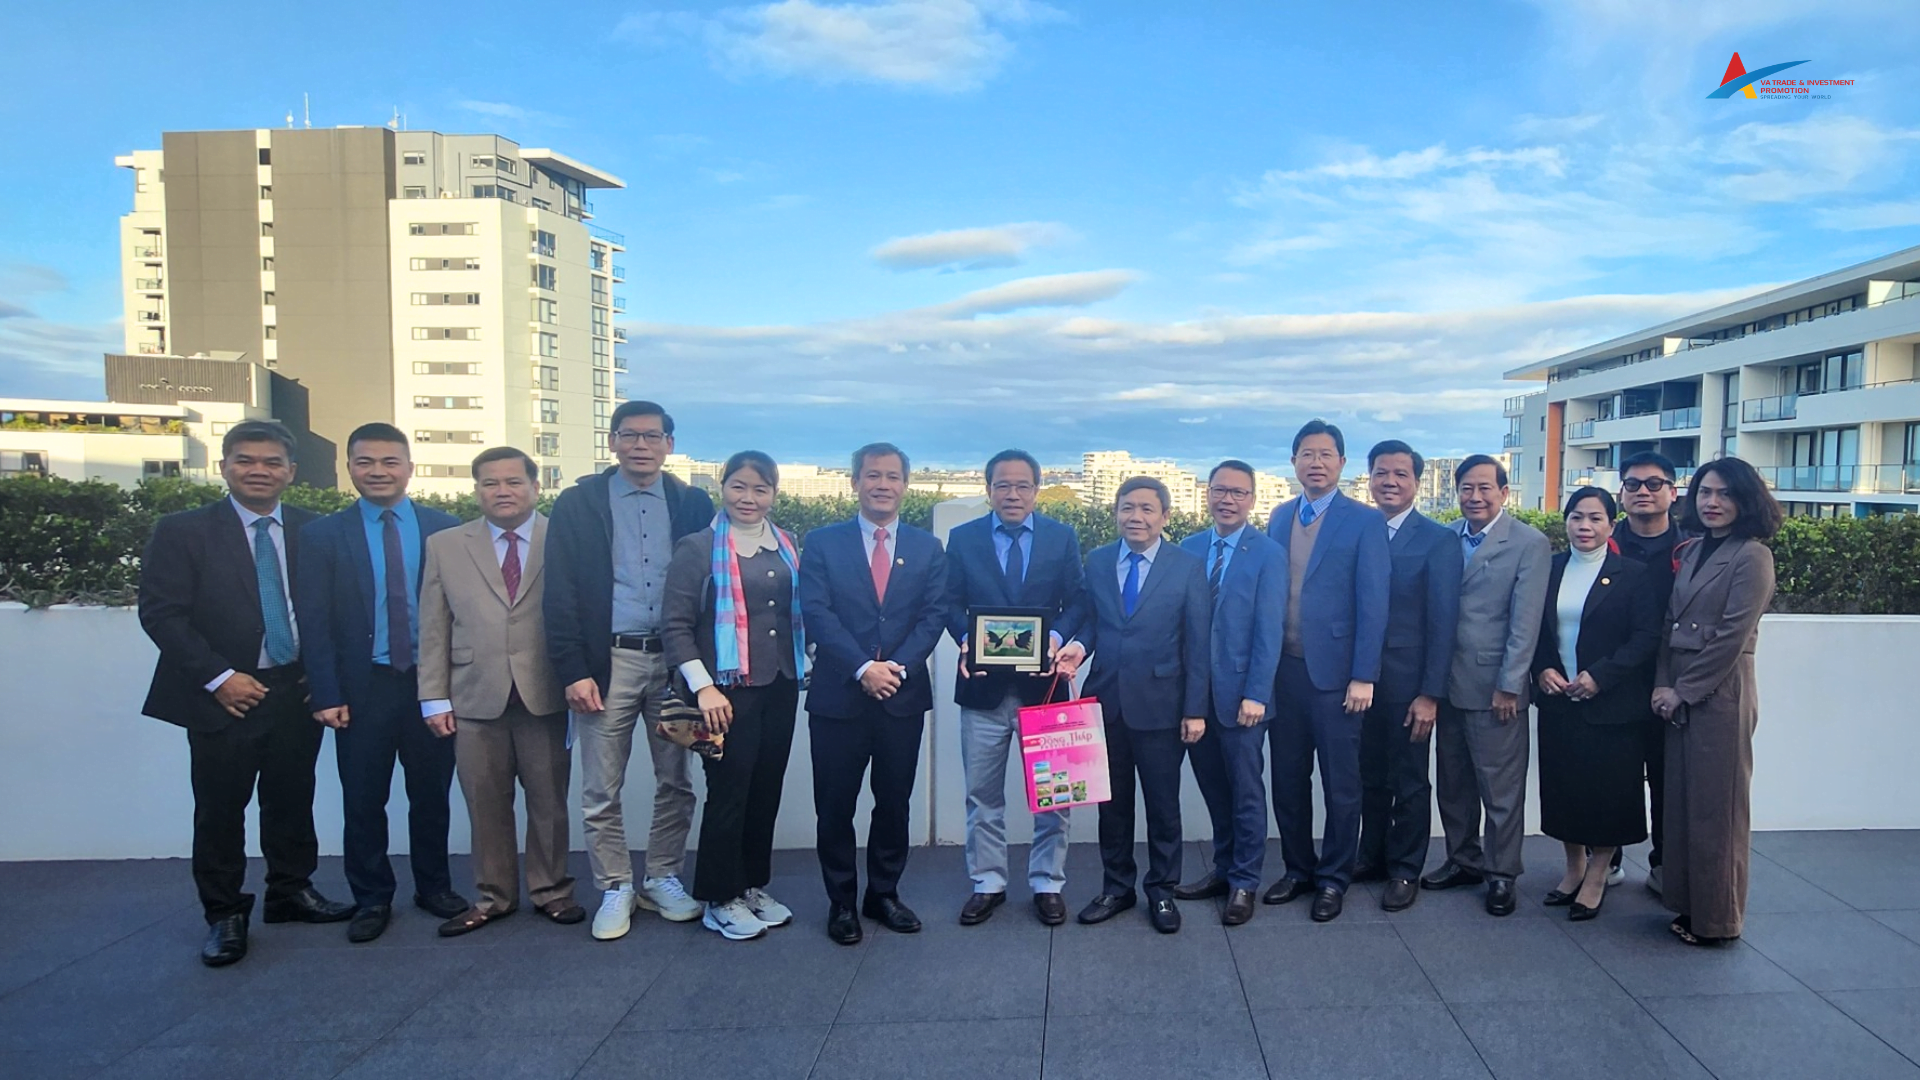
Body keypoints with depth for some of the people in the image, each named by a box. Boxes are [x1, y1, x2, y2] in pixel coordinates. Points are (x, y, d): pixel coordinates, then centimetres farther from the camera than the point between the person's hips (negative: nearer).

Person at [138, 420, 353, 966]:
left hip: (298, 691, 3)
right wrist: (218, 677, -14)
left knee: (292, 799, 13)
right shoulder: (182, 531, -4)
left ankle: (292, 891, 30)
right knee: (220, 809, 6)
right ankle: (224, 914, 21)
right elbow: (161, 613, -8)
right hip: (225, 697, -2)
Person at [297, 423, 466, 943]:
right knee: (363, 800, 7)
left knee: (432, 794, 10)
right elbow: (316, 622, -1)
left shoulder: (445, 528, 3)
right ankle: (371, 899, 22)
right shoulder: (324, 535, 2)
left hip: (433, 683, 1)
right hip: (363, 687, 0)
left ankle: (434, 886, 27)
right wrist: (326, 695, -8)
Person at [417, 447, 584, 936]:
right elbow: (433, 629, 7)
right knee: (486, 805, 9)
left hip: (546, 696, -1)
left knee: (549, 802, 8)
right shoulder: (445, 546, 9)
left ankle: (552, 891, 24)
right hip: (475, 698, 2)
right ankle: (492, 897, 24)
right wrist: (434, 697, 2)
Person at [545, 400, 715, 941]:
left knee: (676, 781, 10)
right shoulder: (577, 504, 2)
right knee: (602, 789, 4)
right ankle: (615, 889, 19)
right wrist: (573, 671, -9)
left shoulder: (693, 504, 6)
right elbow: (561, 595, -1)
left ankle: (662, 879, 26)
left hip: (675, 659, 2)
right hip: (607, 661, -1)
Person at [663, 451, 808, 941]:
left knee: (767, 791, 11)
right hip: (727, 691, -5)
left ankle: (754, 886, 26)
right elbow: (677, 626, -9)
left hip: (780, 687, 5)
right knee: (728, 794, 1)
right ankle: (720, 900, 16)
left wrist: (804, 666, 7)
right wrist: (703, 688, -16)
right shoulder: (697, 548, -6)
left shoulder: (786, 547, 10)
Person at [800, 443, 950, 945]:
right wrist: (862, 668, -17)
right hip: (837, 696, -2)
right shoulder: (823, 542, 3)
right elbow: (816, 612, -7)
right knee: (835, 805, 5)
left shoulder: (928, 548, 9)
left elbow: (934, 615, 0)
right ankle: (841, 902, 20)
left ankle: (884, 894, 26)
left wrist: (897, 666, -14)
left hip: (904, 696, 2)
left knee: (894, 803, 10)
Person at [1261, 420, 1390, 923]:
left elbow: (1372, 603, -8)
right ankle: (1298, 869, 28)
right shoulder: (1279, 517, 10)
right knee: (1287, 780, 13)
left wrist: (1363, 676, -13)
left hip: (1334, 673, -4)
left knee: (1340, 784, 7)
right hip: (1283, 669, 5)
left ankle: (1333, 878, 22)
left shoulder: (1364, 521, -5)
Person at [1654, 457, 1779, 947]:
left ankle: (1716, 919, 14)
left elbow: (1732, 637, -14)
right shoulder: (1690, 552, 12)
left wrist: (1682, 690, -10)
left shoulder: (1752, 556, -9)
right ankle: (1687, 904, 22)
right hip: (1678, 693, 7)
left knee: (1715, 806, 1)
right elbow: (1670, 625, 10)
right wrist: (1662, 684, -1)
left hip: (1720, 693, -7)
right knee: (1680, 800, 11)